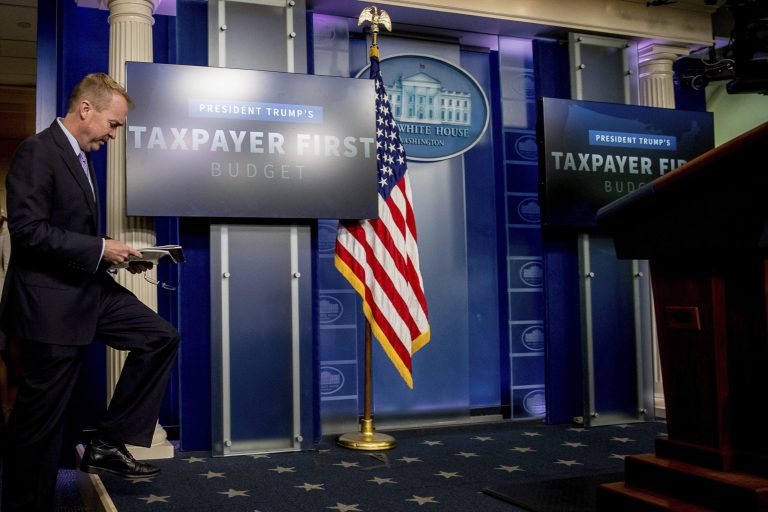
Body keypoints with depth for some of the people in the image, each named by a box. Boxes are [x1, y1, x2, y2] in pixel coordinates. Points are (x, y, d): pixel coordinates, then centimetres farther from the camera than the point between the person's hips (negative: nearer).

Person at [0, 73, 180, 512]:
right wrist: (100, 249, -19)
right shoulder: (38, 151, -15)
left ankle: (110, 444, 9)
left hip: (91, 289, 9)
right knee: (41, 415, 1)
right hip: (52, 300, -9)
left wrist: (114, 254, 6)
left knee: (161, 337, 4)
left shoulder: (81, 157, 14)